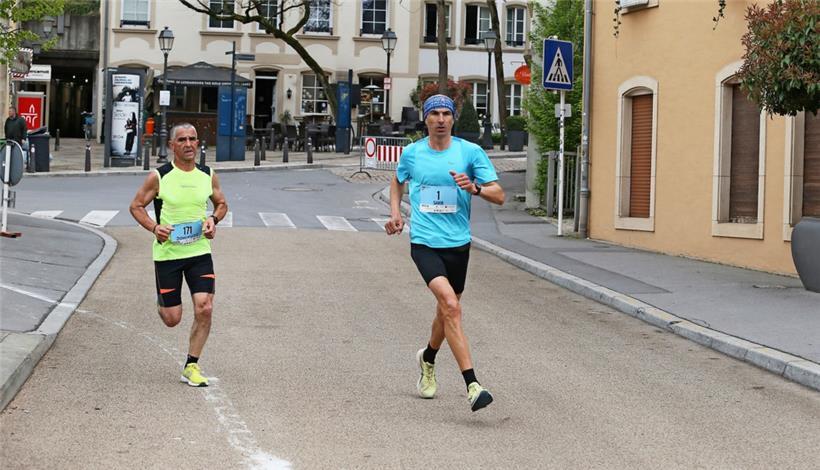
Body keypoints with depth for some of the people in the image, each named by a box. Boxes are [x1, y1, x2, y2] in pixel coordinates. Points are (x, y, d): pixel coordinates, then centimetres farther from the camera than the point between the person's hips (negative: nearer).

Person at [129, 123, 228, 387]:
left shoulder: (208, 176, 2)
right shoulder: (158, 177, -8)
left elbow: (221, 204, 18)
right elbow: (136, 206, 1)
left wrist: (214, 220, -3)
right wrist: (153, 228, -16)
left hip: (200, 251, 2)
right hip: (167, 253, -2)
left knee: (204, 308, -13)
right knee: (172, 318, 2)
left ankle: (191, 367, 2)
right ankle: (161, 302, 42)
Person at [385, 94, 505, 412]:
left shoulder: (470, 152, -1)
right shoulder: (412, 153, 5)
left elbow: (499, 196, -2)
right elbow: (398, 181, 27)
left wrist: (474, 188, -21)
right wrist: (395, 213, 11)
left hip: (458, 243, 2)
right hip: (424, 243, -2)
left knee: (447, 312, 16)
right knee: (450, 305, -22)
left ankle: (427, 359, 50)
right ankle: (471, 385, -26)